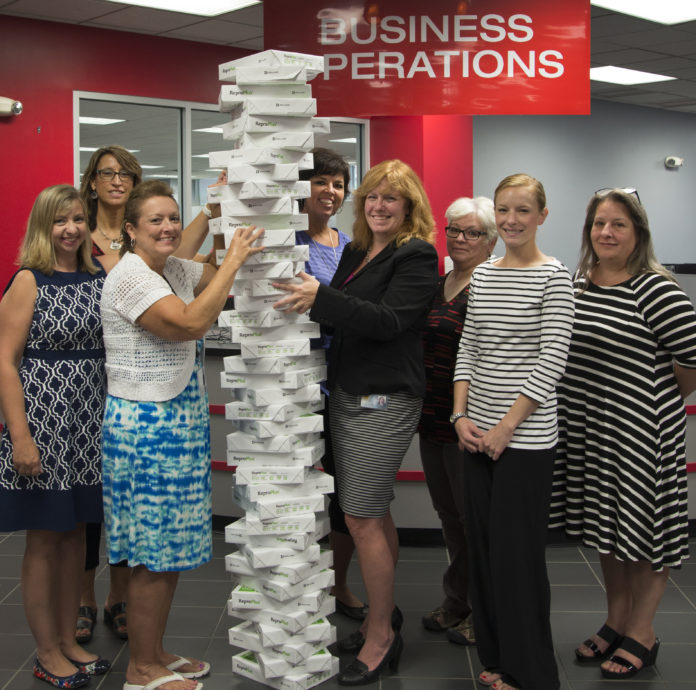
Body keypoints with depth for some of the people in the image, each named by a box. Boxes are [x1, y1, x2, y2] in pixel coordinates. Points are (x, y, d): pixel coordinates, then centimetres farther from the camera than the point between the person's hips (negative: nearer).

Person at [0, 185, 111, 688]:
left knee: (75, 531, 14)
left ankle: (68, 639, 27)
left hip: (89, 423, 5)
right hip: (41, 422, -5)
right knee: (44, 538, 5)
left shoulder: (101, 280, 6)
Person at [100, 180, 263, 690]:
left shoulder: (178, 270, 11)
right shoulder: (130, 275, -15)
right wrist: (233, 259, -22)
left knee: (171, 548, 15)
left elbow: (234, 286, 14)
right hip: (144, 424, -9)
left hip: (181, 423, 9)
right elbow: (190, 323, -27)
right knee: (154, 554, -1)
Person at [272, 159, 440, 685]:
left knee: (362, 519, -6)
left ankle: (381, 637, 8)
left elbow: (387, 320, -22)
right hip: (347, 394, 8)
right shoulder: (356, 252, 14)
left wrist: (321, 298, -28)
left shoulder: (417, 257, -10)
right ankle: (384, 611, 32)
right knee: (374, 511, 17)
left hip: (384, 401, -8)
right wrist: (309, 297, 5)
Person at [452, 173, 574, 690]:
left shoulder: (554, 275, -7)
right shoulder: (482, 274, 10)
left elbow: (551, 361, -12)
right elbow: (467, 348, 11)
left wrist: (507, 427, -14)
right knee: (482, 545, 11)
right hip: (477, 432, 6)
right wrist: (462, 415, -1)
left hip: (527, 438, -6)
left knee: (517, 551, -1)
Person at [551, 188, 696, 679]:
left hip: (642, 432, -7)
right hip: (586, 428, 7)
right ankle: (616, 622, 33)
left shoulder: (655, 290, -15)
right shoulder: (576, 285, 7)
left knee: (645, 528, 5)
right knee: (605, 524, 17)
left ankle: (642, 634, 21)